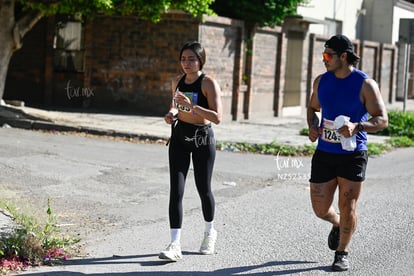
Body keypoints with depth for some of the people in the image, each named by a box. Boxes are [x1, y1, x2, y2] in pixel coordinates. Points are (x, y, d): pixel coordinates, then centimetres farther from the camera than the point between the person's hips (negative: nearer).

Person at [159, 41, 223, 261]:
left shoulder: (208, 83, -13)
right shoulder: (177, 82, 5)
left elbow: (217, 117, -21)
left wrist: (191, 105, -30)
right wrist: (171, 114, -1)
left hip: (202, 138, -4)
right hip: (179, 137, 4)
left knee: (203, 189, 8)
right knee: (175, 190, -7)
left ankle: (209, 232, 35)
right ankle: (175, 245, -10)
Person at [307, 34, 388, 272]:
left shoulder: (365, 85, -9)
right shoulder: (321, 81, 5)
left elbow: (382, 119, -10)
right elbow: (313, 107, 22)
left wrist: (356, 127, -27)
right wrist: (313, 126, 1)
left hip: (352, 154, -4)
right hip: (324, 154, 4)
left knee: (347, 207, 0)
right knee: (320, 209, 5)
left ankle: (342, 254, 19)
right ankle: (337, 225, 39)